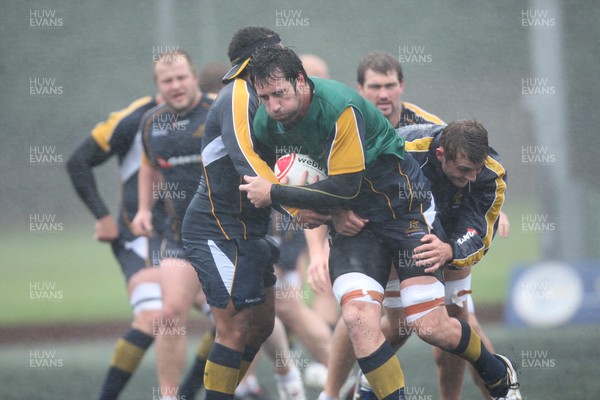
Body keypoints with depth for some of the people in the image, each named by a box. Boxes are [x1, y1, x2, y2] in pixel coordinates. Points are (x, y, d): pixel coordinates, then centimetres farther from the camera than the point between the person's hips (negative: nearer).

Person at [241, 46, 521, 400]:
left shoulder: (340, 108, -28)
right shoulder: (266, 122, -7)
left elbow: (345, 188, -29)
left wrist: (275, 194, -22)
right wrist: (303, 207, -5)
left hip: (403, 205, -5)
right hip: (353, 220, 5)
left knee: (431, 327, -7)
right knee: (358, 316, -20)